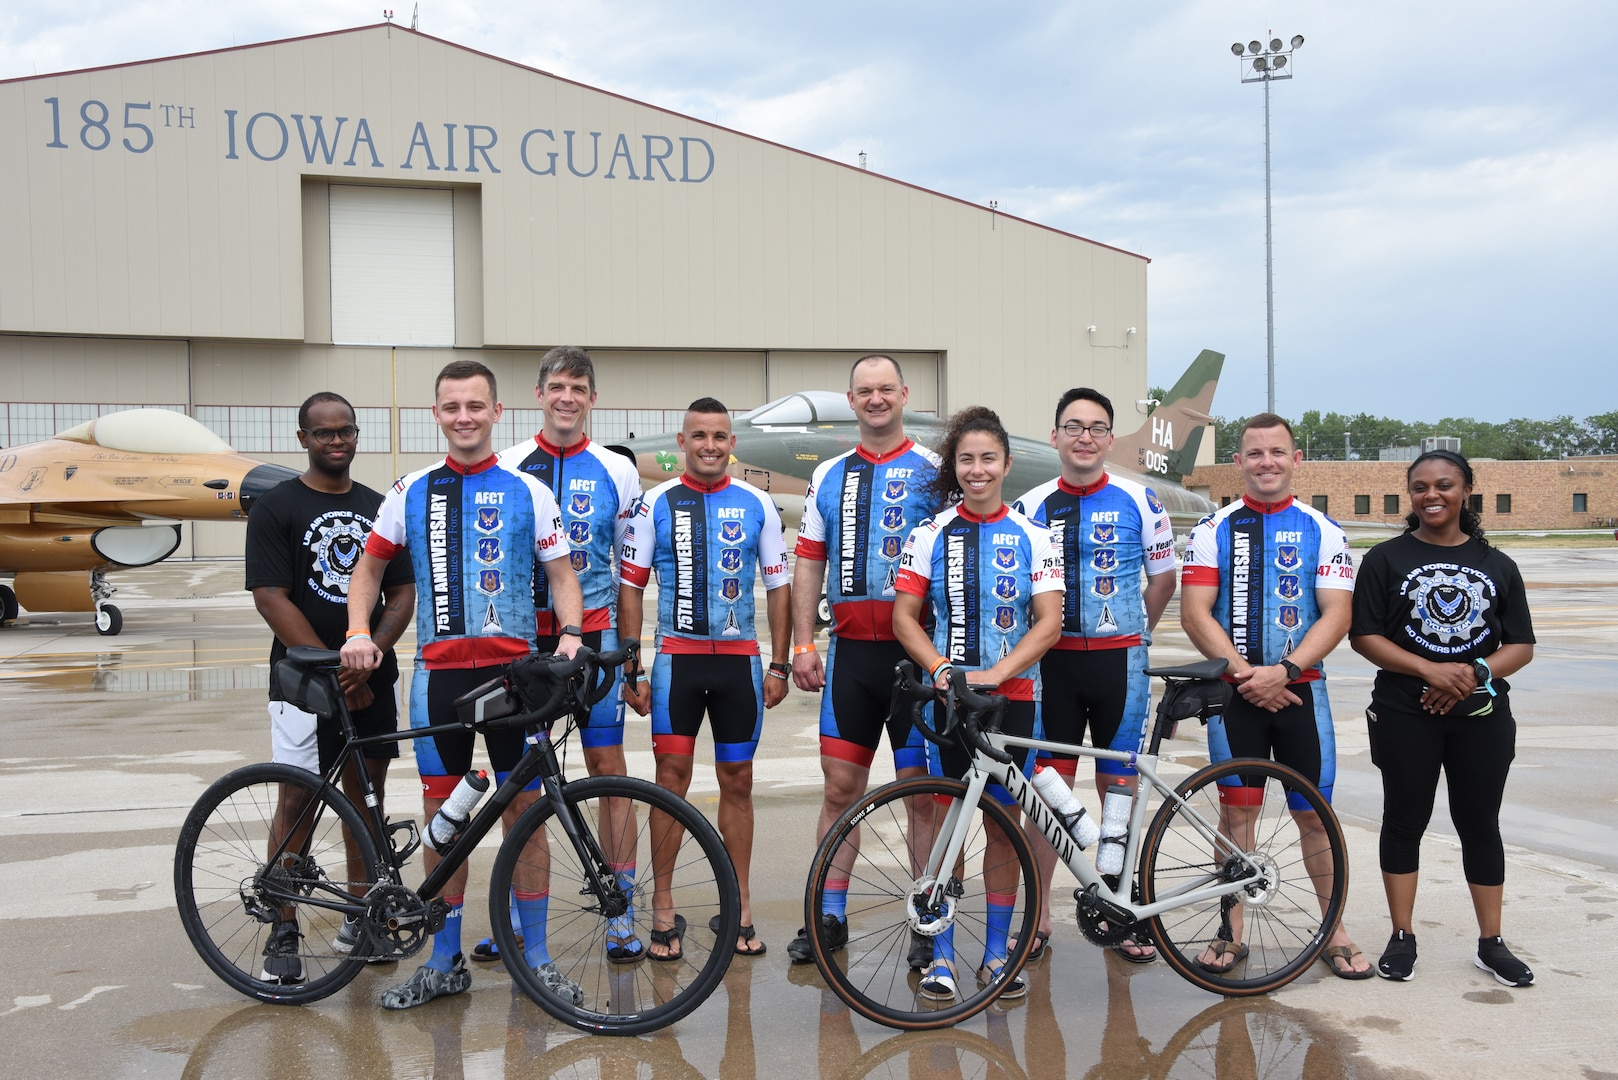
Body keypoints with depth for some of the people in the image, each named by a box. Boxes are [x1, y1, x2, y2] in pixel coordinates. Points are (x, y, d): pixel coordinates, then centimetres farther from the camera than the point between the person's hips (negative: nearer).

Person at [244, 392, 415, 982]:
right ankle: (283, 930, 6)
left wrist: (368, 655, -11)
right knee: (297, 799, -4)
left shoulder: (380, 508, 10)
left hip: (372, 678, 4)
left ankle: (361, 917, 19)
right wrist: (333, 670, -14)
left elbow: (403, 594, 6)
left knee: (366, 794, 8)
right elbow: (271, 599, -10)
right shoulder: (276, 507, -3)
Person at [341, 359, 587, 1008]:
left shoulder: (527, 492, 5)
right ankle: (445, 963, 18)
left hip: (513, 669, -1)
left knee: (524, 808, 1)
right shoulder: (411, 492, 9)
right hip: (438, 672, 2)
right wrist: (358, 632, 1)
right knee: (442, 814, 6)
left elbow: (560, 573, 6)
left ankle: (535, 957, 13)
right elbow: (370, 567, 17)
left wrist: (570, 632, -11)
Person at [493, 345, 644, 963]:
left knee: (607, 763, -1)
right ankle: (517, 913, 17)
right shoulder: (507, 468, 4)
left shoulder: (617, 472, 6)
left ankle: (622, 913, 7)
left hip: (595, 634, 0)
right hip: (523, 635, 1)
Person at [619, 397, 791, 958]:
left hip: (740, 660, 2)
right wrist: (631, 669, -4)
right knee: (672, 777, -2)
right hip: (678, 658, -1)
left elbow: (779, 586, 9)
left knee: (738, 781, 7)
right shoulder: (656, 503, 1)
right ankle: (663, 910, 7)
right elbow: (631, 587, 2)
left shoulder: (757, 504, 5)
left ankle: (739, 910, 16)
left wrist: (779, 666, 3)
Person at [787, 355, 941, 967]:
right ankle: (830, 916, 18)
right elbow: (808, 564, 14)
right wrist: (803, 645, 6)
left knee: (922, 790, 1)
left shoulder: (933, 471, 2)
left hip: (916, 649, -3)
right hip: (850, 650, 3)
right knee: (841, 785, 7)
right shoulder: (829, 477, 14)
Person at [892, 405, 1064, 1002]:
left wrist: (995, 674, -14)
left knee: (1002, 825, 6)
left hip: (1013, 695, 0)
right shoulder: (930, 534, 4)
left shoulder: (1032, 537, 3)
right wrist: (942, 669, -13)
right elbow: (904, 616, 3)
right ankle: (941, 953, 10)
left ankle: (997, 952, 18)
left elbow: (1048, 622, -3)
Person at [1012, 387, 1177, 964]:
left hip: (1119, 662, -1)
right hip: (1052, 661, 1)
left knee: (1119, 787, 6)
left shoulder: (1139, 501, 1)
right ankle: (1038, 917, 11)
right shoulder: (1030, 507, 4)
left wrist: (1133, 636, 12)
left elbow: (1164, 575, 10)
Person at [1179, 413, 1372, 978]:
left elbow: (1336, 615, -5)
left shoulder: (1322, 530, 3)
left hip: (1300, 689, 0)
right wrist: (1245, 672, -15)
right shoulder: (1214, 529, 3)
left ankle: (1335, 931, 17)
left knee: (1314, 813, 4)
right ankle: (1231, 932, 15)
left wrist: (1283, 671, -18)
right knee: (1235, 810, 5)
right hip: (1233, 691, 0)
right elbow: (1195, 613, -4)